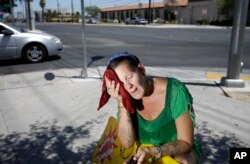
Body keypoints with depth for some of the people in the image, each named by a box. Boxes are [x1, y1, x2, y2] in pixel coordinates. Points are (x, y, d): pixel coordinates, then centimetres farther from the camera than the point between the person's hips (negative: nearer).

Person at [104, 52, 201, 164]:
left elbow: (185, 142, -21)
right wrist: (121, 102, -29)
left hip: (179, 151, -3)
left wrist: (153, 151, -37)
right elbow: (127, 143, -20)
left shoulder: (175, 91, -26)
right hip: (143, 152, 4)